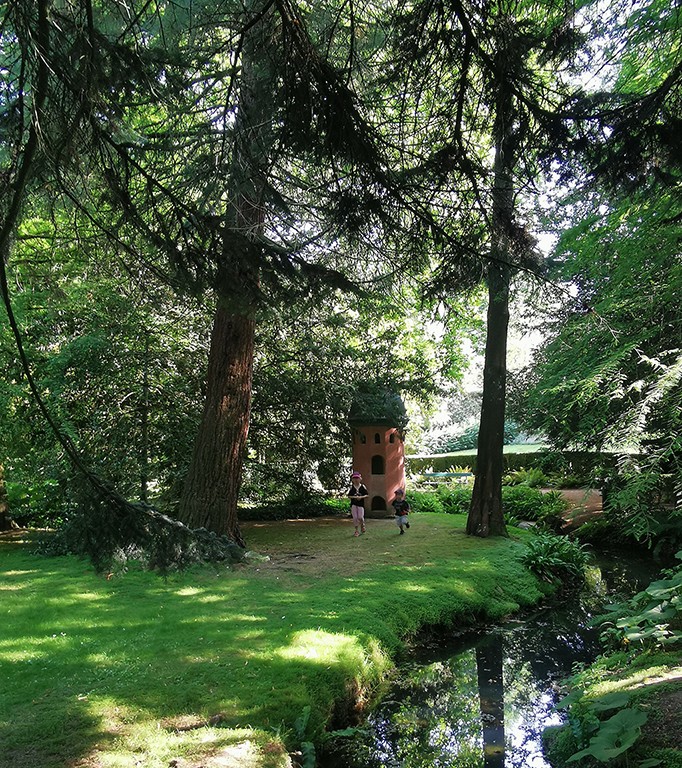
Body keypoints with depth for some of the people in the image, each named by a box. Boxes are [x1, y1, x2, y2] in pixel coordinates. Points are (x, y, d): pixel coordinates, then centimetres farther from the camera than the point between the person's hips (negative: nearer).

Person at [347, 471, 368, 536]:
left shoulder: (363, 487, 0)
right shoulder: (351, 487, 0)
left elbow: (367, 495, 1)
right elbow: (349, 495, 0)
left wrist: (361, 497, -16)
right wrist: (355, 497, -16)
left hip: (361, 504, -1)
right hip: (353, 504, 1)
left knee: (360, 517, -7)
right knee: (355, 517, -1)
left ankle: (362, 525, 26)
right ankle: (357, 530, 13)